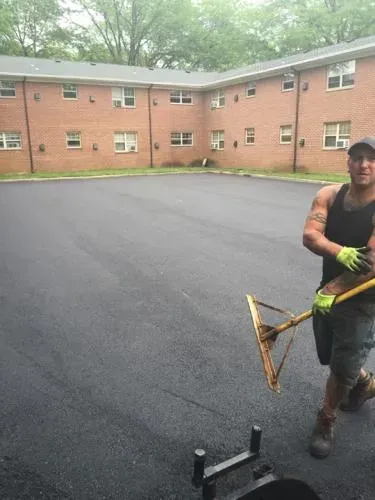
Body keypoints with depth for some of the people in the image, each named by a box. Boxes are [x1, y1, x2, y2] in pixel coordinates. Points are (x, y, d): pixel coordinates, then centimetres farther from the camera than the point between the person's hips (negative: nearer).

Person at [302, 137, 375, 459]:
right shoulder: (329, 195, -6)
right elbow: (309, 236, -17)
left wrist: (331, 291, -21)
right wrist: (339, 252, -35)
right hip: (328, 292, 6)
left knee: (342, 367, 4)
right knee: (331, 358, 21)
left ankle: (326, 423, 30)